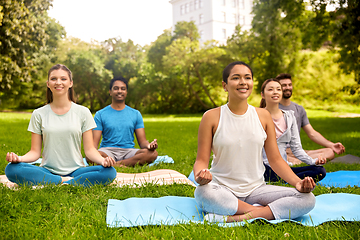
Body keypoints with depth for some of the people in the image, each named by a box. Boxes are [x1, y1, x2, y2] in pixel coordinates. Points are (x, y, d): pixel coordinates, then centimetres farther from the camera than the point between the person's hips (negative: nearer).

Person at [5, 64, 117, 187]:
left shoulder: (83, 112, 4)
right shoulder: (38, 114, 7)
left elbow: (89, 149, 1)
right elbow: (35, 151, 5)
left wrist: (103, 160, -20)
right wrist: (19, 158, -17)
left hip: (75, 171, -1)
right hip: (47, 171, 1)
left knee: (109, 172, -29)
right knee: (12, 169, -27)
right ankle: (66, 182, -21)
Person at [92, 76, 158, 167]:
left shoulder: (136, 114, 14)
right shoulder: (100, 114, 8)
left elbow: (142, 141, 9)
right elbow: (94, 142, 2)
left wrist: (148, 145, -17)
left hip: (129, 151, 2)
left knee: (152, 153, -30)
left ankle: (118, 164, -31)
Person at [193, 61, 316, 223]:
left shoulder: (263, 116, 6)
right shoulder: (212, 117, -2)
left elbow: (275, 159, 8)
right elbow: (202, 160, -2)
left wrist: (297, 182, -9)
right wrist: (199, 175, -26)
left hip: (255, 190, 3)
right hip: (222, 190, -3)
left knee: (308, 199, -18)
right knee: (203, 193, -38)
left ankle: (235, 218, -26)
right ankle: (267, 212, -20)